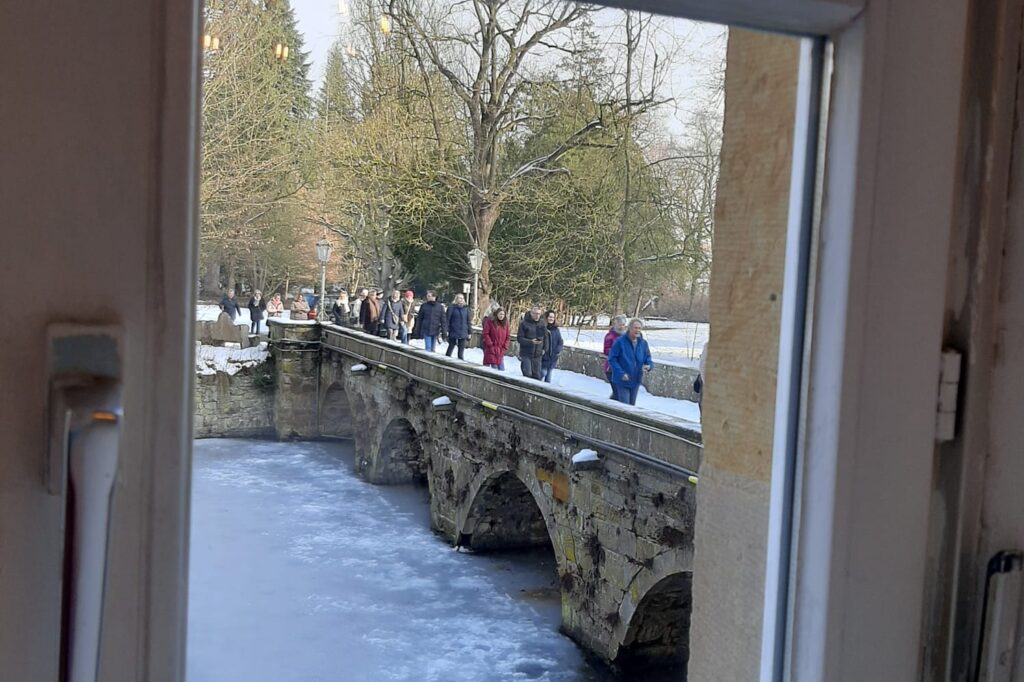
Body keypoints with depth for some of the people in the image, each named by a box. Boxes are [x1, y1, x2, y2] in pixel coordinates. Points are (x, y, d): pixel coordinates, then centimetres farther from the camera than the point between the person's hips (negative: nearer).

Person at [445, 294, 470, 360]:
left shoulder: (466, 309, 9)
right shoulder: (452, 308, -3)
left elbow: (468, 321, 12)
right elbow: (447, 320, -5)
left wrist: (469, 332, 10)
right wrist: (446, 331, -10)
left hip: (463, 333, 3)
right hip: (453, 332, -3)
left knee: (461, 349, 4)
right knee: (451, 347, 7)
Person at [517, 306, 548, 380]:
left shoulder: (542, 323, 5)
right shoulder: (524, 323, -8)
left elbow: (545, 337, 15)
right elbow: (519, 338, -10)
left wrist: (544, 349, 7)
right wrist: (531, 342, -23)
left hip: (538, 354, 4)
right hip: (526, 354, -4)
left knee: (537, 375, 7)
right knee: (527, 374, -10)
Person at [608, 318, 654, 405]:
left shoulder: (643, 343, 2)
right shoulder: (620, 341, -13)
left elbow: (648, 359, 10)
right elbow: (612, 359, -11)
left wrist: (649, 366, -15)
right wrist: (621, 373, -20)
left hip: (635, 381, 5)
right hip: (622, 381, -5)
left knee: (631, 405, 14)